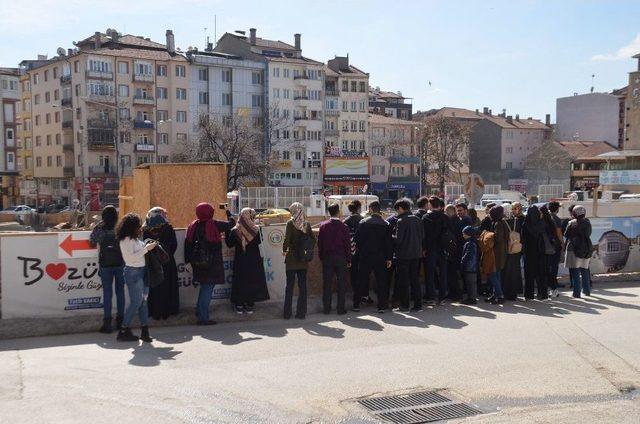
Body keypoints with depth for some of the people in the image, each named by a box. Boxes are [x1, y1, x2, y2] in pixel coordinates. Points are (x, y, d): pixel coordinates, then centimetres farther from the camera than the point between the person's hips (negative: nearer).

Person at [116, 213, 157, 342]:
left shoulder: (134, 239, 14)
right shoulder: (126, 240, -12)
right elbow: (131, 257, -19)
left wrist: (149, 246, 4)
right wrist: (146, 248, -16)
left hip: (142, 271, 9)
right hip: (133, 272, -9)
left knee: (143, 300, 6)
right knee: (136, 302, -6)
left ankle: (144, 331, 8)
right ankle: (124, 331, 3)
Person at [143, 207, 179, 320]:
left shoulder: (146, 230, -5)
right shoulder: (168, 228, -5)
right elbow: (174, 245, -3)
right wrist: (168, 256, 8)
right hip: (168, 263, 0)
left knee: (153, 287, 9)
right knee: (167, 287, 10)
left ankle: (155, 312, 11)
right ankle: (166, 312, 13)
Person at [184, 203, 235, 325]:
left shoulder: (193, 226, 3)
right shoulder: (214, 225, -10)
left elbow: (187, 244, 1)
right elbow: (231, 223, 1)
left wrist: (188, 261, 5)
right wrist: (228, 211, 20)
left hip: (198, 263, 5)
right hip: (212, 263, -5)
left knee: (204, 286, 21)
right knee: (208, 287, 0)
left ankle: (200, 312, 30)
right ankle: (203, 318, -1)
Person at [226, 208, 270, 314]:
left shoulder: (235, 231, -11)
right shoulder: (256, 230, -10)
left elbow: (229, 244, -2)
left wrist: (226, 236, 13)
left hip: (240, 262, 0)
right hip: (254, 262, 0)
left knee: (240, 282, 9)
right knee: (252, 282, 10)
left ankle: (239, 306, 12)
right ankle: (249, 306, 13)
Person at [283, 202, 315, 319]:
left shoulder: (291, 223, -9)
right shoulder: (307, 224, 4)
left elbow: (286, 239, -17)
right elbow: (313, 240, 5)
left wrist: (284, 250, -2)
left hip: (292, 258, -4)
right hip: (303, 260, 4)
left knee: (289, 286, 4)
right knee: (302, 285, 8)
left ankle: (287, 313, 8)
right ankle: (301, 313, 10)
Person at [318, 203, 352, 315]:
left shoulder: (323, 226, -1)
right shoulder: (343, 226, -6)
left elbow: (320, 242, 2)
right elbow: (347, 244, -3)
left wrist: (321, 257, 11)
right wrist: (348, 259, 4)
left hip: (327, 258, 2)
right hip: (340, 258, -1)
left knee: (327, 284, 7)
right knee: (341, 283, 5)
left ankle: (326, 308, 10)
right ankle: (341, 308, 6)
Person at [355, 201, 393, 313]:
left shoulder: (363, 223, -4)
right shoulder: (386, 224, -1)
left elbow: (357, 239, -2)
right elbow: (389, 243, -1)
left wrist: (360, 251, 13)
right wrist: (389, 258, 3)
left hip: (365, 257, 0)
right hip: (380, 257, 0)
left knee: (362, 281, 8)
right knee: (381, 281, 7)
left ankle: (357, 304, 12)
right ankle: (382, 306, 7)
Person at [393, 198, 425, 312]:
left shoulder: (401, 221, -14)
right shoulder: (417, 219, 5)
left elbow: (398, 239, -17)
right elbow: (422, 236, 10)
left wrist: (391, 237, 2)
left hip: (404, 255, -6)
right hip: (416, 253, 6)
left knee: (403, 281, 4)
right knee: (415, 279, 12)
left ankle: (405, 305, 8)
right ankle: (418, 305, 13)